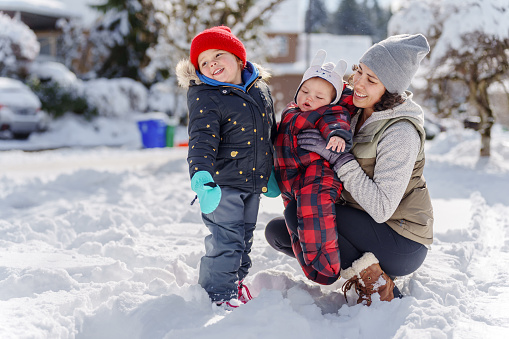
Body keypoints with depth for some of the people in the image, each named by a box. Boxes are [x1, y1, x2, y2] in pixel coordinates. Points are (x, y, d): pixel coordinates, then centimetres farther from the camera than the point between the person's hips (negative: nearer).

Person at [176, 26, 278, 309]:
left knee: (245, 236, 19)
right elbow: (202, 139, -25)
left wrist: (271, 174, 19)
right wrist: (200, 174, -42)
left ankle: (236, 279, 38)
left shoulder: (261, 88, 5)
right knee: (226, 240, -5)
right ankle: (219, 292, 12)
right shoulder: (205, 98, -14)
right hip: (222, 181, -6)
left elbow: (271, 133, 16)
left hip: (254, 181, 6)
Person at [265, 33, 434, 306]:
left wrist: (339, 158, -27)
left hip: (402, 245, -8)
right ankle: (367, 267, 5)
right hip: (367, 226, 8)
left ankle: (374, 284, -10)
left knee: (298, 212, -21)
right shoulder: (356, 112, 2)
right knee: (276, 231, 4)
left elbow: (381, 208, -28)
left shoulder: (401, 132, -22)